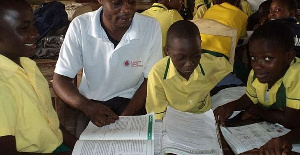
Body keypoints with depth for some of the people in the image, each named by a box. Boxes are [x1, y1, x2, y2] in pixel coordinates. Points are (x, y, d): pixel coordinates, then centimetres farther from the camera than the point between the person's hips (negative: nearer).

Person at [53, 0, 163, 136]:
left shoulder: (151, 27, -12)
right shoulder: (80, 26, -13)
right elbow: (60, 79, -11)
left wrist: (124, 119, -17)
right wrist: (87, 106, -31)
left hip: (132, 101, 0)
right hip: (90, 103, 0)